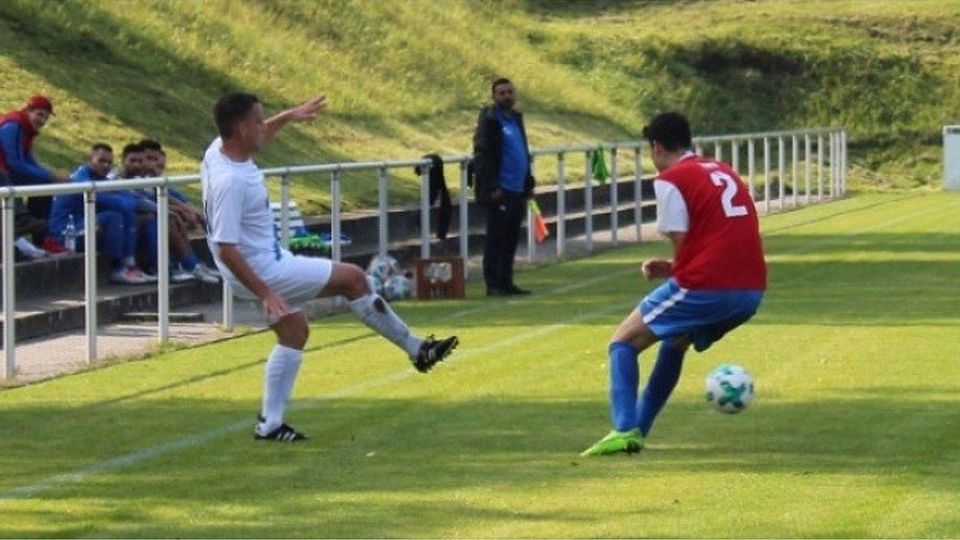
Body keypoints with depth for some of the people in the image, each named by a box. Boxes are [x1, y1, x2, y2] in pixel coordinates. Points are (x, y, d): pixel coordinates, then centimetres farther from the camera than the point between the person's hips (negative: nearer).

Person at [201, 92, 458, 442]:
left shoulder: (220, 150, -2)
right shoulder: (229, 182, -31)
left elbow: (258, 137, 25)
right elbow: (226, 249, -31)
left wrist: (289, 117, 26)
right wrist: (266, 294, -31)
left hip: (266, 261, 10)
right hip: (263, 271, -10)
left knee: (294, 332, 20)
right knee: (353, 278, -2)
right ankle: (416, 349, 10)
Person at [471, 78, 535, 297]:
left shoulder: (516, 118, 17)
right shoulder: (490, 119, -8)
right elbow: (483, 155, -13)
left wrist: (528, 183, 18)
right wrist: (492, 188, -18)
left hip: (517, 190, 8)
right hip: (500, 191, -8)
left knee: (511, 239, 11)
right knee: (496, 238, -4)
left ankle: (506, 282, 17)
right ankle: (493, 285, -1)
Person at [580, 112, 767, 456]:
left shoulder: (670, 180, -3)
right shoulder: (724, 172, 21)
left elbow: (683, 244, -8)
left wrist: (671, 271, 12)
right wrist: (673, 269, 18)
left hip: (705, 287, -8)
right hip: (751, 292, 8)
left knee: (624, 342, 6)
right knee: (675, 343, 30)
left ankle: (625, 430, -9)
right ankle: (637, 431, 29)